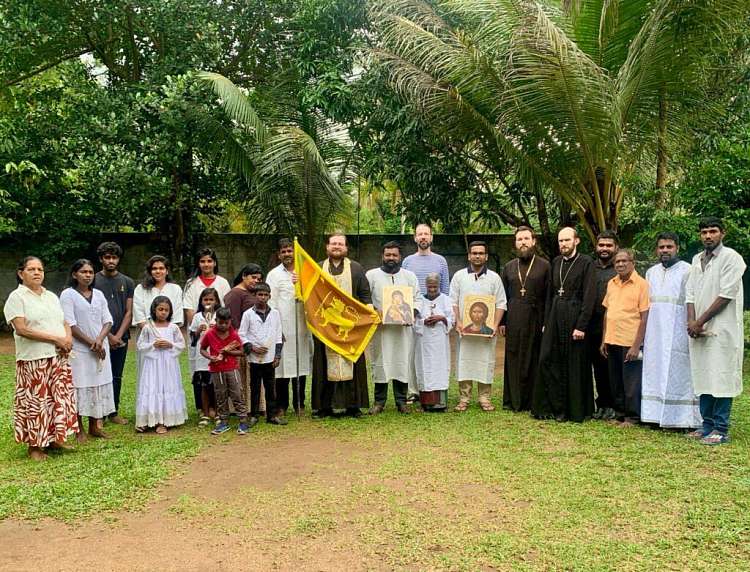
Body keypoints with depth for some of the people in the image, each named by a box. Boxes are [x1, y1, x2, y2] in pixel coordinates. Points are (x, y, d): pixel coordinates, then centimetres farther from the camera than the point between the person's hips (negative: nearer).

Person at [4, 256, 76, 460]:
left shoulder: (51, 296, 15)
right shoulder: (17, 297, -5)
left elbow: (65, 323, 17)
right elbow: (21, 329, -15)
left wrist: (68, 339, -6)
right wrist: (55, 339, -16)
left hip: (59, 357, 6)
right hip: (33, 360, -6)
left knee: (60, 398, 8)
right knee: (35, 402, -1)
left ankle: (54, 439, 21)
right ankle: (34, 445, 11)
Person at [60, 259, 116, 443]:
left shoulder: (98, 294, 10)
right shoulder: (68, 295, -5)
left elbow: (108, 321, 7)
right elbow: (70, 325, -12)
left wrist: (100, 339, -11)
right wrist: (91, 343, -13)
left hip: (100, 349, 5)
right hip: (79, 349, -5)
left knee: (99, 385, 8)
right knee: (80, 386, -2)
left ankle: (94, 426, 20)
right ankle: (79, 430, 8)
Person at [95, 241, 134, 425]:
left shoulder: (127, 282, 8)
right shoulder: (94, 281, 1)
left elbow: (129, 312, 4)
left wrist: (118, 335, -7)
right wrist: (108, 335, -9)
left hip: (121, 338, 3)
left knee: (116, 377, 9)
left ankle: (114, 412, 18)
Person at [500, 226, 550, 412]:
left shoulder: (544, 266, 3)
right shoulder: (508, 267, 13)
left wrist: (547, 323, -8)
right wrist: (502, 322, 6)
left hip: (535, 320, -3)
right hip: (513, 321, 3)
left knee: (533, 361, 1)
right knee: (513, 360, 5)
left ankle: (532, 401, 10)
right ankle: (512, 400, 14)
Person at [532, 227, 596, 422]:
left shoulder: (586, 263, -7)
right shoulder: (556, 262, 12)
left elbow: (589, 296, -11)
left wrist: (581, 326, -16)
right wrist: (546, 321, 10)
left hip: (574, 317, -5)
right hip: (555, 317, 6)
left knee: (574, 365, 2)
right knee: (548, 360, 2)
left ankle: (574, 410, 13)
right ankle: (551, 406, 12)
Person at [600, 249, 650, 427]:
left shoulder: (641, 284, -8)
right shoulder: (611, 283, 10)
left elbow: (644, 318, -10)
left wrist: (636, 346, -15)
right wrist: (604, 340, 12)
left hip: (630, 343, -6)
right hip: (612, 341, 6)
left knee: (631, 383, 2)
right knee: (615, 382, 13)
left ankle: (632, 417, 15)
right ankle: (620, 414, 25)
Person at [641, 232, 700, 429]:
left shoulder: (687, 271, -3)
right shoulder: (651, 272, 14)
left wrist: (691, 326, -15)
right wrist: (642, 334, 12)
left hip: (677, 333, -5)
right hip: (654, 333, 5)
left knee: (677, 374, -3)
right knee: (655, 372, 6)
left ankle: (682, 418, 3)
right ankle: (657, 415, 12)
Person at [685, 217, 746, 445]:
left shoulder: (731, 258, -5)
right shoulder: (697, 259, 16)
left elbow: (726, 295, -12)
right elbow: (690, 293, 12)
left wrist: (700, 321, -11)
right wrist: (691, 321, -4)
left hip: (722, 329, -6)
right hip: (699, 330, 6)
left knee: (721, 378, -5)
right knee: (703, 378, 9)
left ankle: (721, 430, 2)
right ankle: (707, 425, 18)